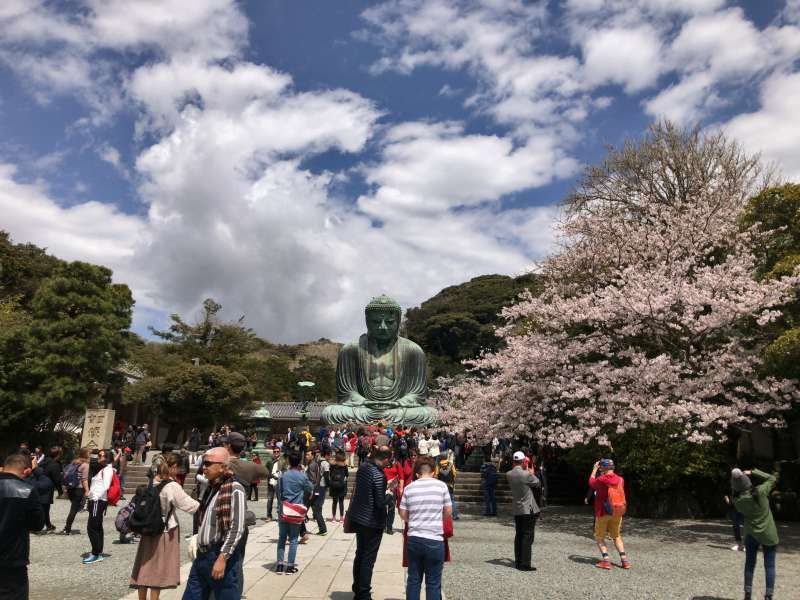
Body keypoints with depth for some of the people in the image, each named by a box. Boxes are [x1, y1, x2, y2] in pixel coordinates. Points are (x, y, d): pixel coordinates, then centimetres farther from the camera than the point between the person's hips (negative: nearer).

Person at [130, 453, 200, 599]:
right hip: (165, 531, -6)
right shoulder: (172, 486, -18)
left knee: (146, 567, 15)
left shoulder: (153, 481, 1)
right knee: (158, 570, 5)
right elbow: (189, 505, -15)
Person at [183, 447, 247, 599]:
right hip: (202, 556, 8)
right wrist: (199, 549, 17)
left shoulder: (235, 490, -15)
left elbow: (237, 529, -19)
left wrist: (222, 558, -22)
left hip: (221, 557, -8)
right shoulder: (211, 487, 12)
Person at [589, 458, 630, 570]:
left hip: (602, 513, -5)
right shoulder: (620, 480, -2)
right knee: (617, 536, 18)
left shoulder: (601, 480, -15)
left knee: (599, 537, 6)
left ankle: (606, 560, -6)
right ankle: (624, 560, 8)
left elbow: (591, 482, 5)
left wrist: (595, 469, 14)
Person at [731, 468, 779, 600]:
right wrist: (753, 472, -3)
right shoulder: (760, 492, -21)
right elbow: (772, 479, -5)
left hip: (751, 534, 2)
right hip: (768, 534, -2)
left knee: (749, 564, 13)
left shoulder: (737, 501, -15)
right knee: (769, 566, 7)